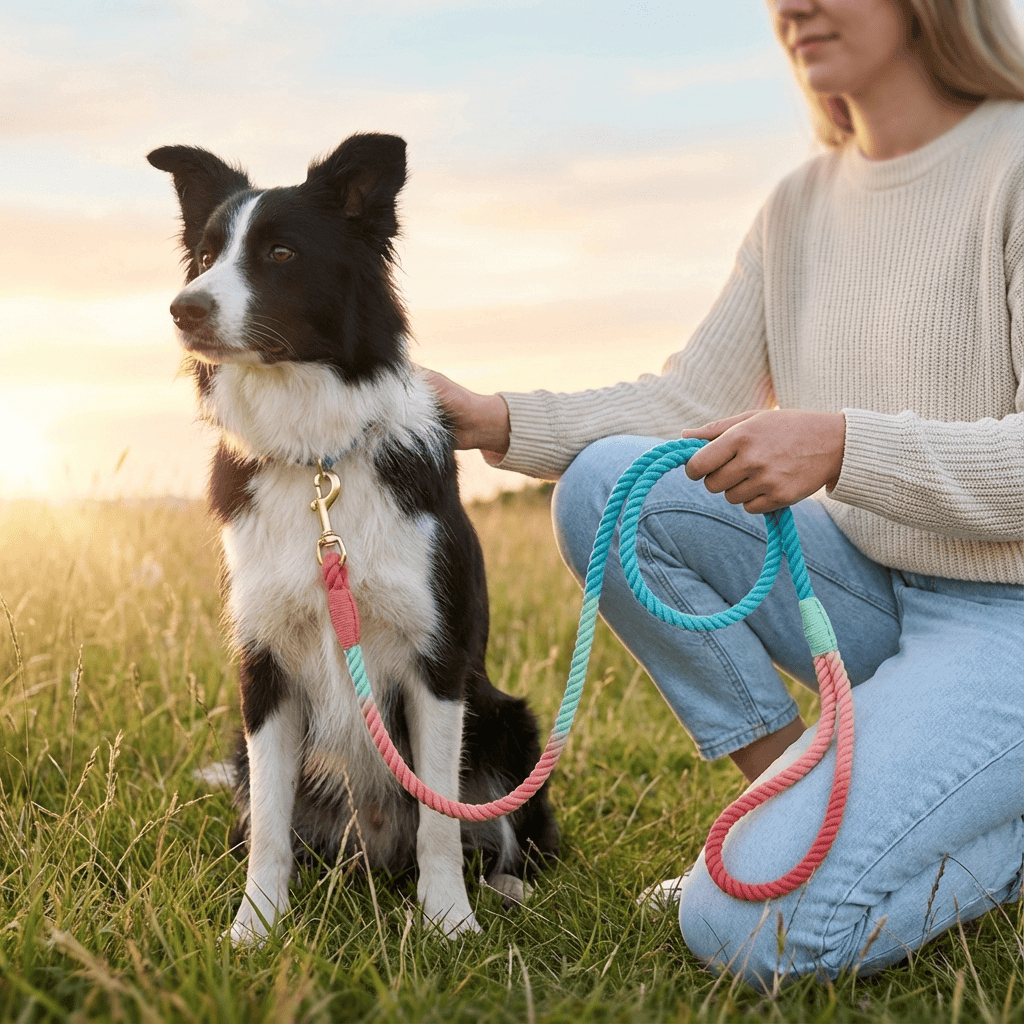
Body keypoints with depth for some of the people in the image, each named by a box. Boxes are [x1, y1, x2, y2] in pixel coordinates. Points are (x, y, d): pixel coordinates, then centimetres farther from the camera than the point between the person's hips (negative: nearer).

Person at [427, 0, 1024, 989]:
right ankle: (796, 790, -3)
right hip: (871, 587, 7)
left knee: (752, 925, -22)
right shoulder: (801, 205, 9)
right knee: (604, 484, -12)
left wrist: (843, 445, -32)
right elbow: (687, 402, 5)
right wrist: (497, 421, -8)